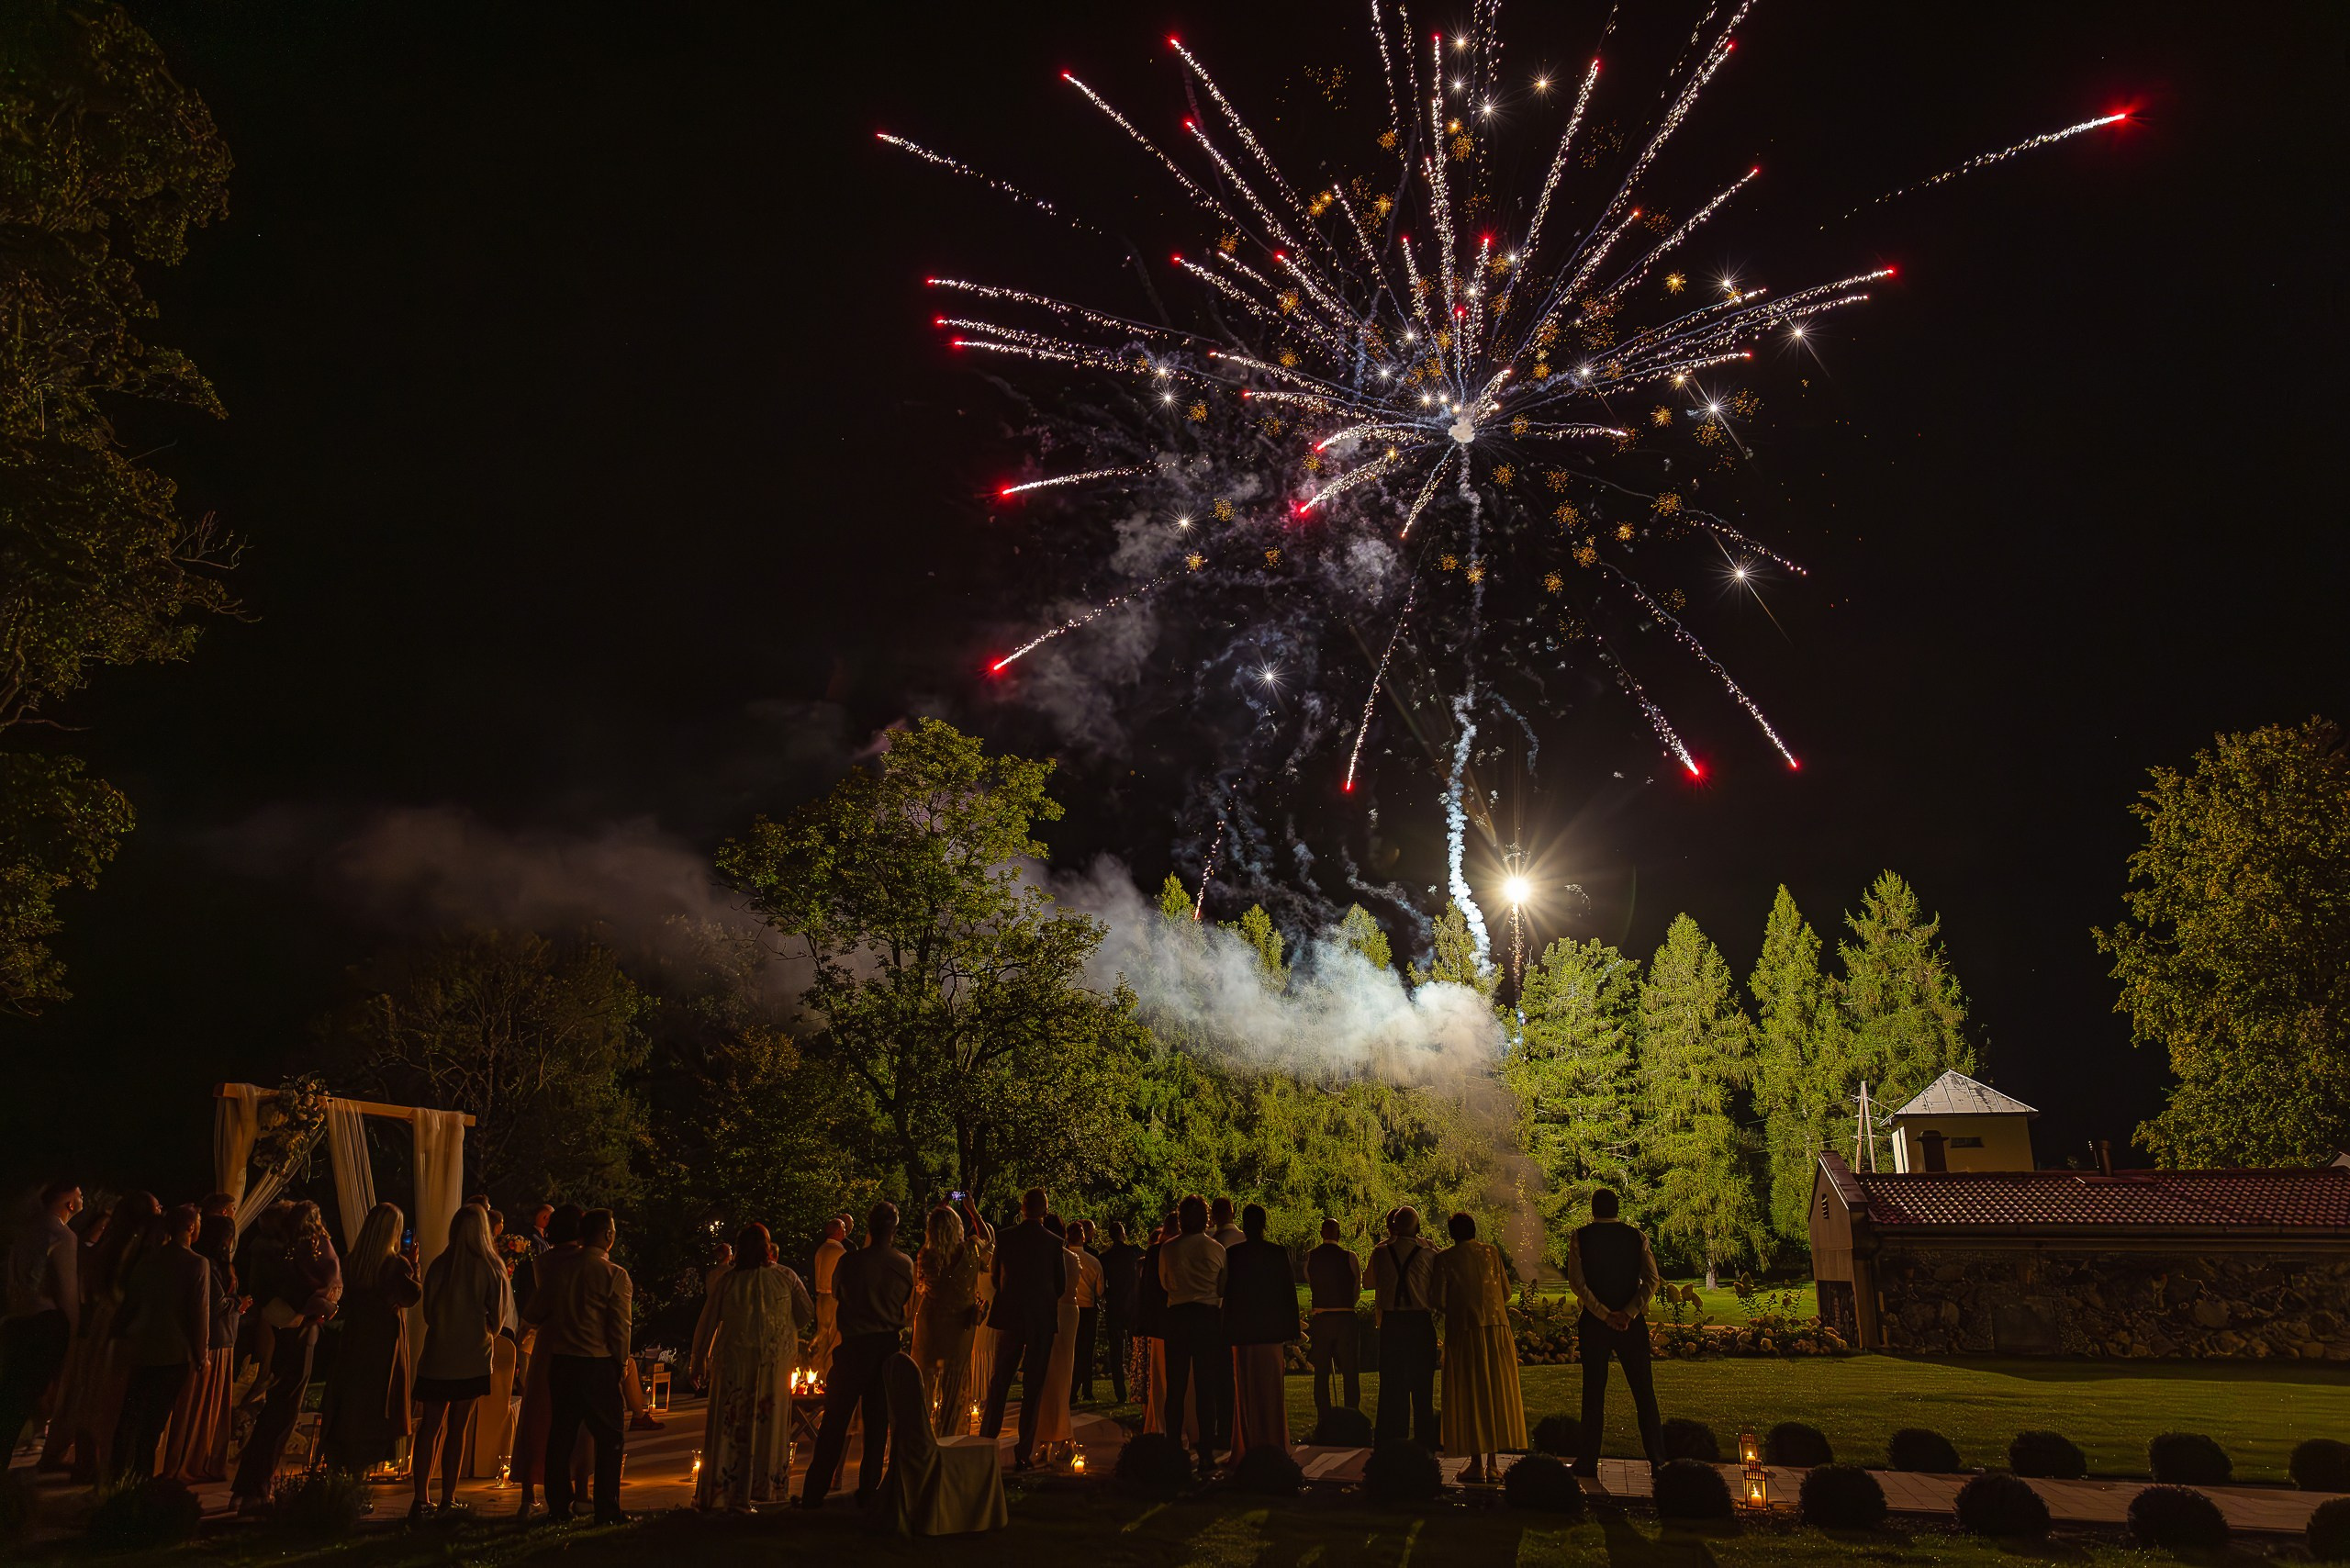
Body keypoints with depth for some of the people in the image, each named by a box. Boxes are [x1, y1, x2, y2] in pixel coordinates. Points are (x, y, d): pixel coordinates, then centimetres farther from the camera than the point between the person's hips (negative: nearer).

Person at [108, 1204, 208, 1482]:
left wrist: (123, 1333, 22)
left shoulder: (149, 1258, 4)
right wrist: (202, 1352, -2)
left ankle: (119, 1470, 21)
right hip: (175, 1351, -5)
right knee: (156, 1416, 1)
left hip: (140, 1346, 5)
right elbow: (200, 1312, -11)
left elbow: (130, 1300, 12)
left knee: (131, 1411, 15)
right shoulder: (198, 1264, -13)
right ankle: (142, 1474, 3)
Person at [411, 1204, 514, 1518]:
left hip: (437, 1354, 1)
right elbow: (499, 1316, -1)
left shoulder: (438, 1265, -2)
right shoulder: (491, 1267, -7)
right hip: (473, 1357, -1)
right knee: (457, 1428, 7)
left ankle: (421, 1498, 3)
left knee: (429, 1426, 7)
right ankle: (448, 1499, 10)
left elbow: (428, 1312, 9)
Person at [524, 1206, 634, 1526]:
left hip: (560, 1359, 5)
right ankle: (607, 1510, 4)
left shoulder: (558, 1267, 3)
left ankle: (558, 1508, 16)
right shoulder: (614, 1274, -10)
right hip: (599, 1363, -5)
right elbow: (620, 1325, -10)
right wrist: (622, 1362, 3)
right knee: (609, 1437, 4)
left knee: (560, 1434, 13)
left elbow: (536, 1312, 9)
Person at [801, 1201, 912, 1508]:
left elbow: (835, 1293, 8)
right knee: (877, 1420, 12)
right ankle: (868, 1490, 15)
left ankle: (815, 1492, 9)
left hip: (853, 1346, -2)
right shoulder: (905, 1263, -4)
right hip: (888, 1346, 2)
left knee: (835, 1420, 6)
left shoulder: (850, 1261, -10)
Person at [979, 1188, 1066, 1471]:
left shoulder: (1004, 1237, -4)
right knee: (1033, 1385, 5)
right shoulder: (1054, 1242, -7)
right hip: (1043, 1320, -1)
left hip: (1010, 1315, 1)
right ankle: (1024, 1452, 6)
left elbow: (996, 1278, 6)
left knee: (999, 1381, 14)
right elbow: (1061, 1285, 1)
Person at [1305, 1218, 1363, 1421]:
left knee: (1321, 1373, 10)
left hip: (1320, 1319, 2)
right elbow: (1357, 1292, 3)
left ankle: (1324, 1420, 11)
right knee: (1350, 1373, 6)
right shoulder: (1349, 1257, -6)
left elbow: (1311, 1288, 10)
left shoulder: (1310, 1257, 0)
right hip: (1345, 1318, -2)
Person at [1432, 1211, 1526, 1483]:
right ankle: (1493, 1463, 9)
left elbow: (1440, 1300, -6)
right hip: (1496, 1328, 3)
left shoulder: (1445, 1258, -2)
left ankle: (1477, 1463, 1)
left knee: (1469, 1393, 2)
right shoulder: (1491, 1251, 6)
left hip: (1464, 1331, -3)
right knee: (1496, 1392, 8)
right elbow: (1506, 1291, 9)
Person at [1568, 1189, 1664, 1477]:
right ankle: (1658, 1459, 8)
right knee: (1644, 1391, 7)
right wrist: (1628, 1313, -13)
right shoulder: (1637, 1237, 3)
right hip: (1632, 1323, 1)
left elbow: (1576, 1281, -11)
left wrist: (1604, 1314, -12)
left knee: (1593, 1392, 4)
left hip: (1594, 1322, -1)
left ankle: (1588, 1461, 7)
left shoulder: (1580, 1238, -1)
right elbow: (1652, 1279, -7)